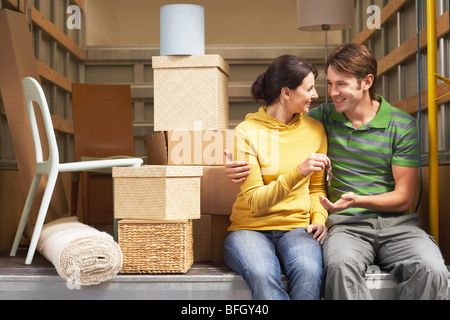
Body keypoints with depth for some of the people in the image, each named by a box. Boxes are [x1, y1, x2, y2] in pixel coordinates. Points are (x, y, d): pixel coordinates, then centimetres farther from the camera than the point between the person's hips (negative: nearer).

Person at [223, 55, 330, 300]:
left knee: (309, 270, -33)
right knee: (262, 273, -37)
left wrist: (319, 218, 1)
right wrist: (298, 172, -23)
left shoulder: (314, 129, 9)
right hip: (250, 228, -3)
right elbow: (256, 202, -12)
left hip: (296, 227, 3)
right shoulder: (247, 133, -6)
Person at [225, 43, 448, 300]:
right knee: (341, 264, -36)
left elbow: (404, 198, 3)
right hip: (347, 224, 0)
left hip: (396, 221, 0)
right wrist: (239, 165, -6)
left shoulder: (402, 125, 4)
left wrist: (357, 200, -15)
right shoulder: (325, 117, 10)